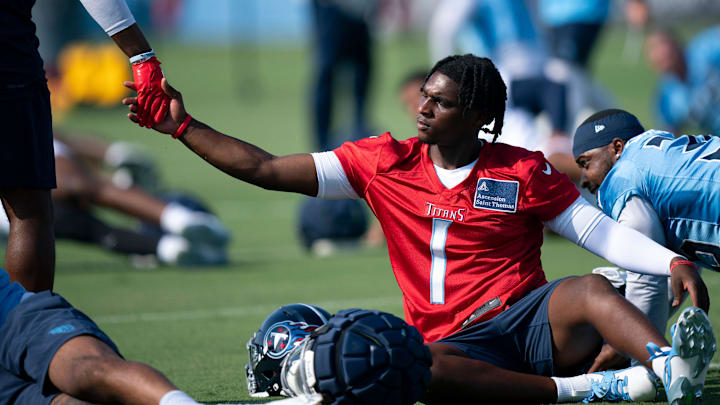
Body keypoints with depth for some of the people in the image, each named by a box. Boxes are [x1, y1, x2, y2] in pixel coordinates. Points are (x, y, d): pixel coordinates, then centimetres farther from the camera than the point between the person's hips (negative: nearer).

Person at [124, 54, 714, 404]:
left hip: (532, 319, 0)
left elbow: (601, 232, 7)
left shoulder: (521, 171, 6)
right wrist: (182, 126, 7)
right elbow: (266, 171, 11)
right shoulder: (386, 163, 10)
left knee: (591, 291, -33)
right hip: (455, 341, 0)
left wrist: (674, 263, -10)